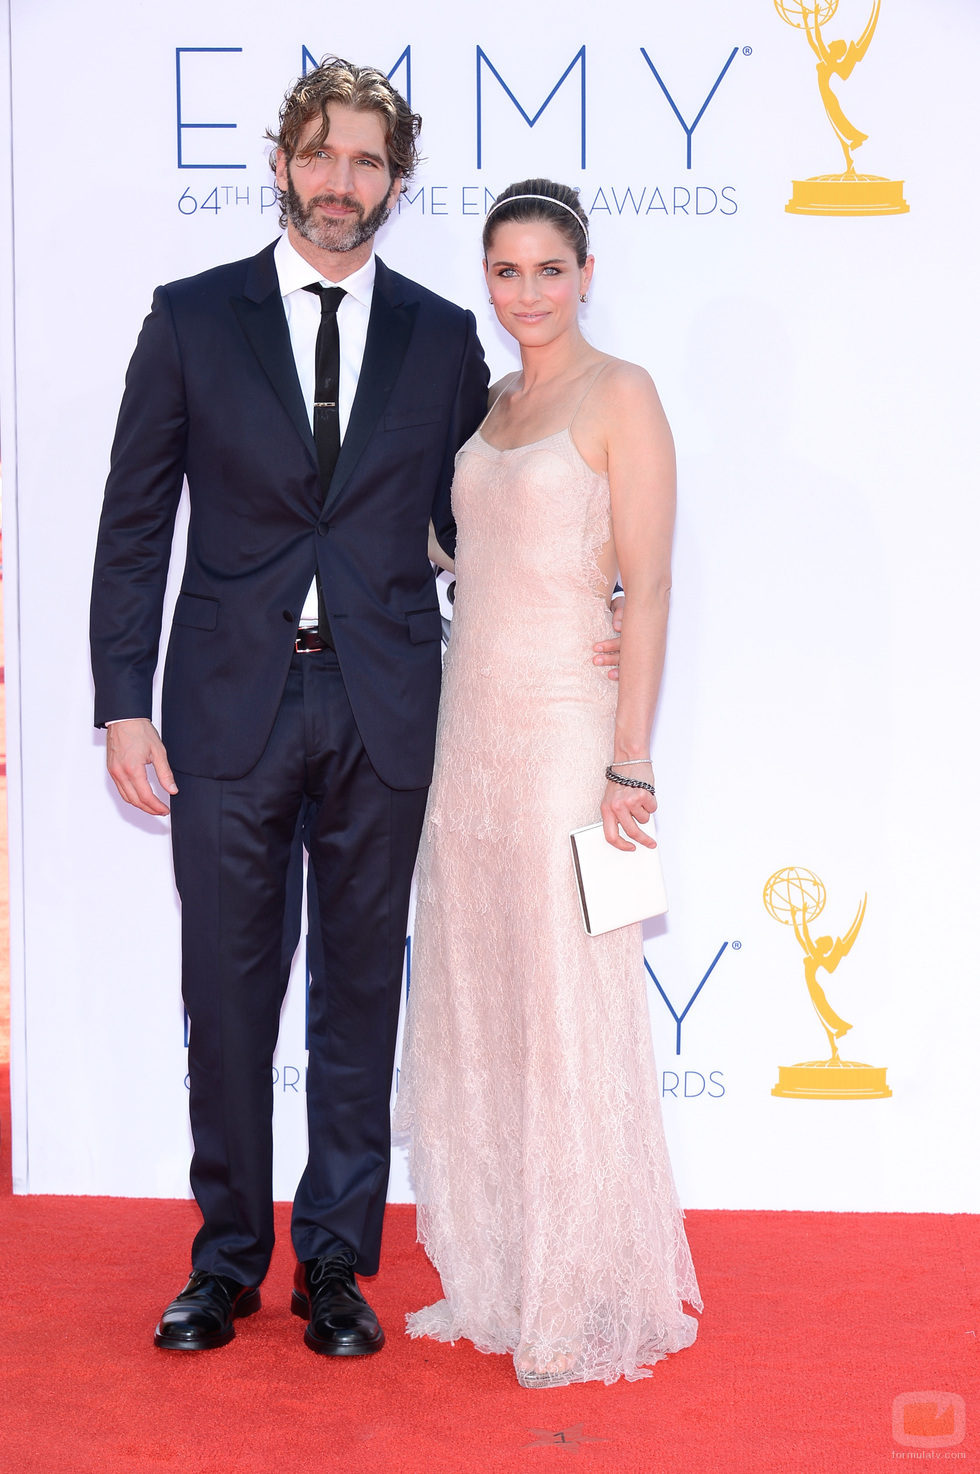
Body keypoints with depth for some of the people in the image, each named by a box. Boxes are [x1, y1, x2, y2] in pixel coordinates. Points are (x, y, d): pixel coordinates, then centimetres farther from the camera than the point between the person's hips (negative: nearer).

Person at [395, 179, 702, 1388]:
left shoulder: (620, 394, -6)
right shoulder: (493, 403, 15)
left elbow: (648, 588, -12)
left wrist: (629, 765, -17)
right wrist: (455, 734, 13)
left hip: (564, 725, -7)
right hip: (472, 723, 7)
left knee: (568, 1012, -1)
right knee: (473, 1008, 10)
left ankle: (587, 1303, 13)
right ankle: (497, 1279, 24)